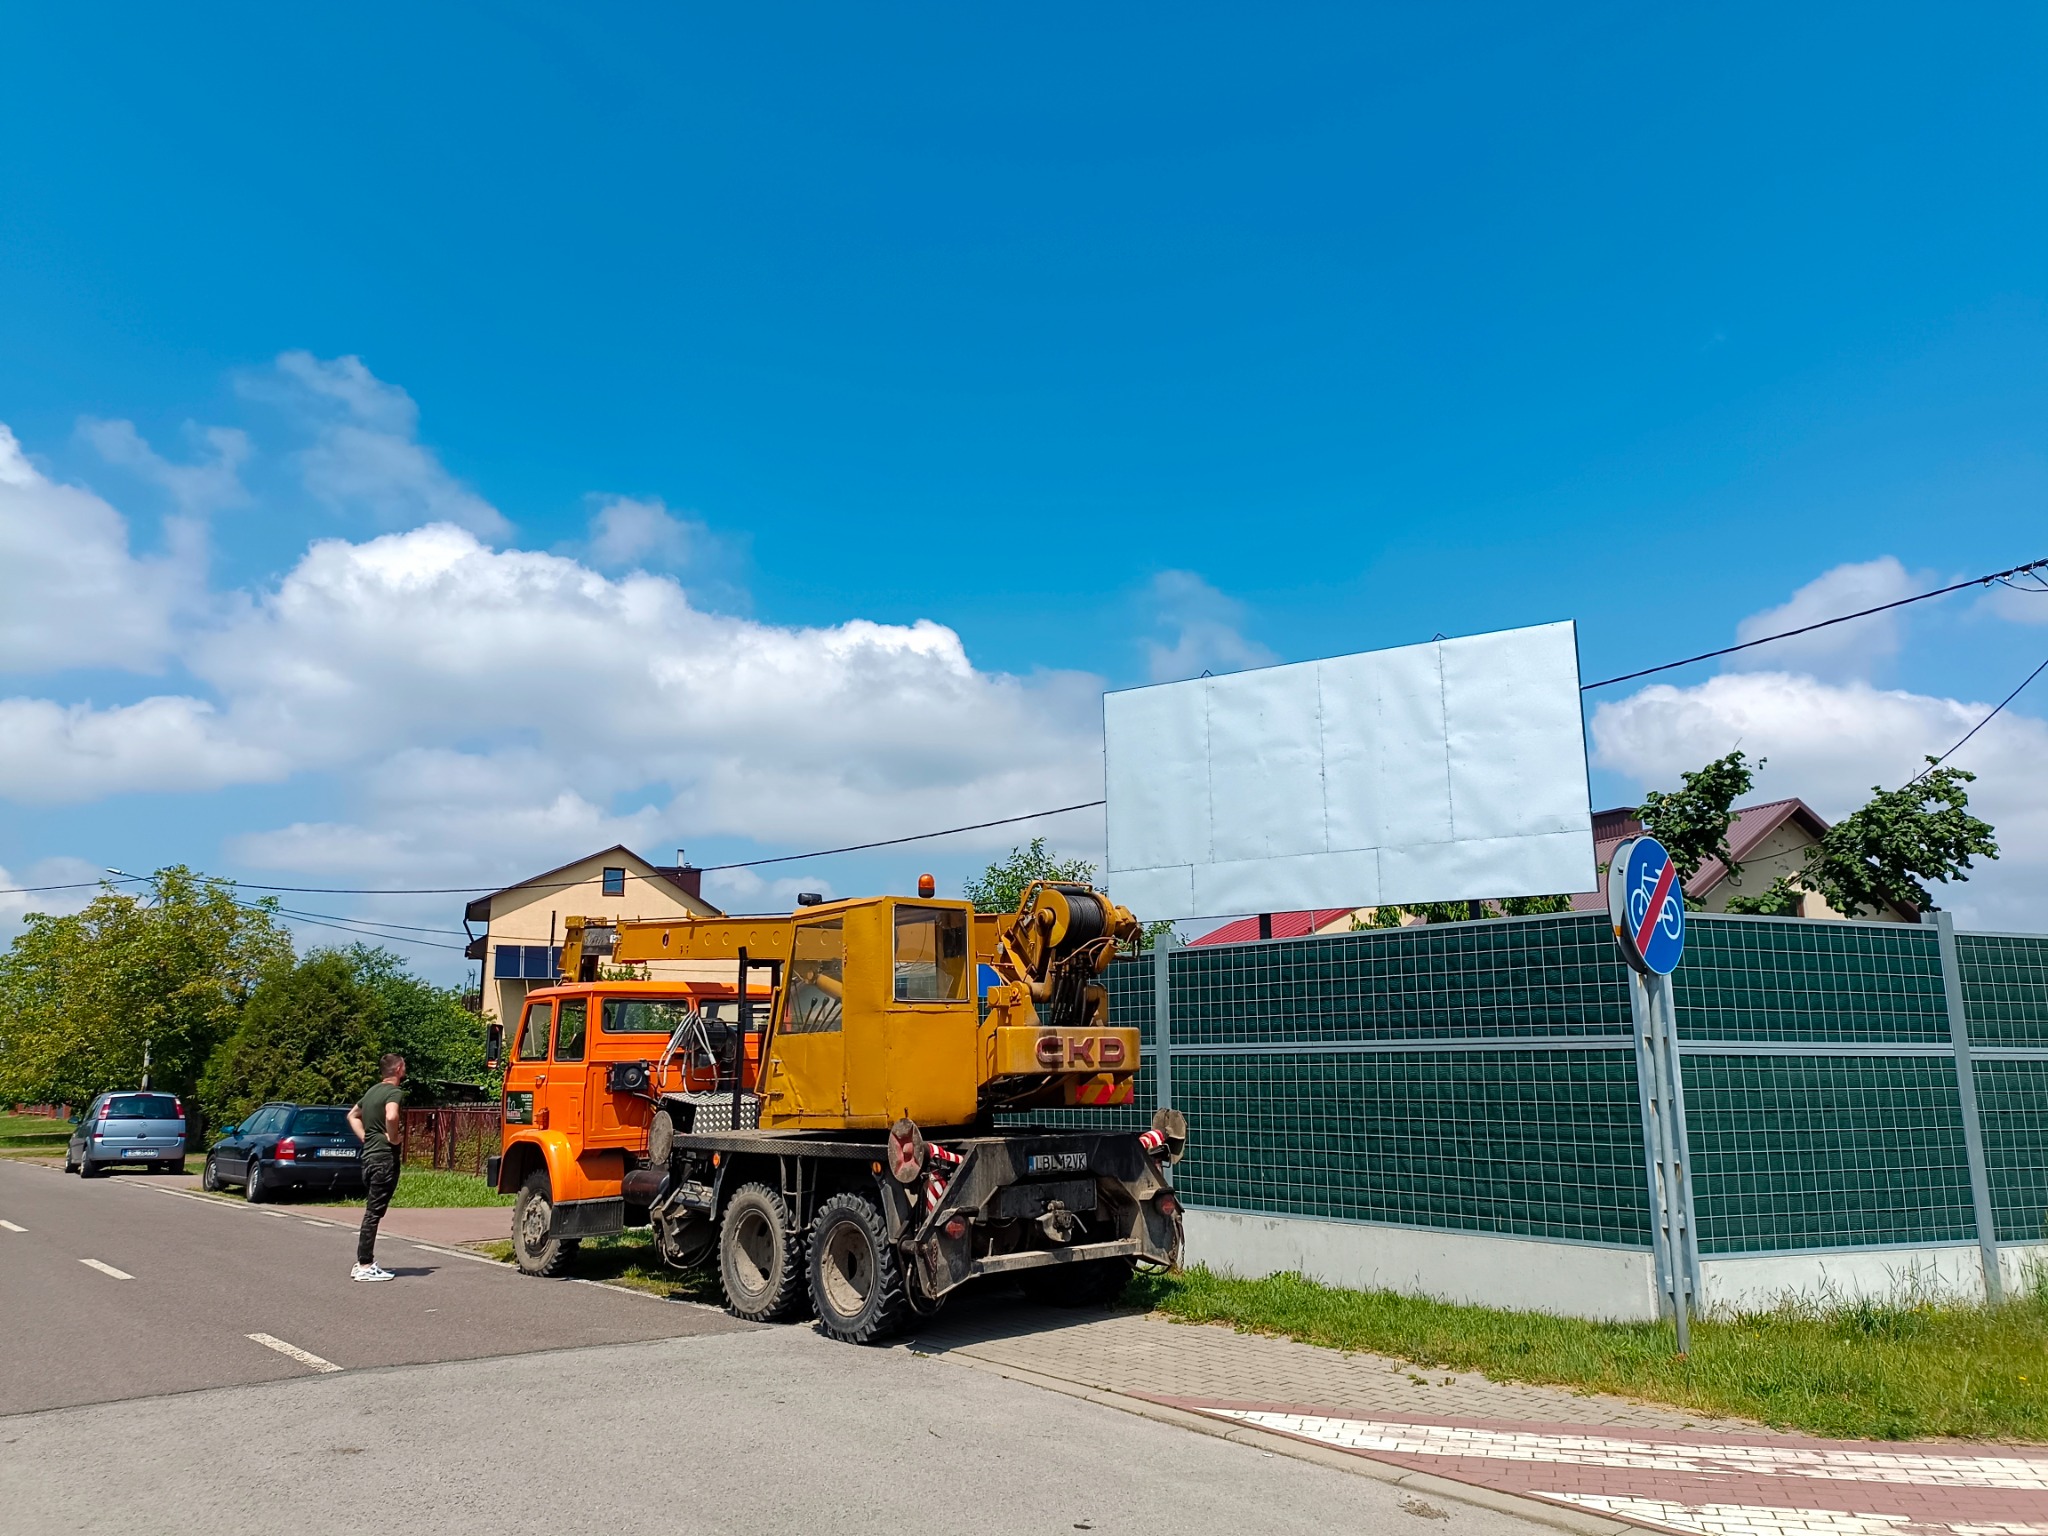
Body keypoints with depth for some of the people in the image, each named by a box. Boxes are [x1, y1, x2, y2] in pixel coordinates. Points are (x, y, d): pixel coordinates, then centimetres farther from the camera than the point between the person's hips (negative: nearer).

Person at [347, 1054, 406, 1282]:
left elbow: (352, 1115, 30)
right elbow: (391, 1116, -33)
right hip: (385, 1158, -9)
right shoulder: (394, 1092, -13)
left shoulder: (373, 1091, 16)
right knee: (374, 1212, -5)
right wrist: (393, 1138, -16)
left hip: (369, 1155, 9)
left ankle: (364, 1262, 20)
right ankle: (365, 1266, -2)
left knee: (372, 1210, 15)